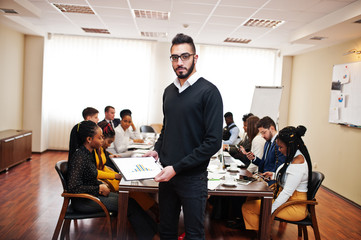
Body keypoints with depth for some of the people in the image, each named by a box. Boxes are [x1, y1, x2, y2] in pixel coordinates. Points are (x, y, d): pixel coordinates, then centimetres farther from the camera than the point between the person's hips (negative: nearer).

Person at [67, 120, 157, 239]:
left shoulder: (88, 153, 5)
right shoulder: (79, 157, -23)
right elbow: (73, 188, -27)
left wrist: (101, 185, 0)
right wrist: (99, 189, -20)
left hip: (92, 194, 9)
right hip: (83, 201, -9)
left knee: (129, 200, -2)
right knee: (129, 205, -11)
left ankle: (152, 228, 4)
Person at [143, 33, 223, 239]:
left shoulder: (208, 91, -12)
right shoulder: (169, 91, 9)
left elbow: (213, 142, -18)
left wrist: (176, 168, -18)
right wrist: (157, 150, 3)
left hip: (193, 178, -6)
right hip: (167, 175, 6)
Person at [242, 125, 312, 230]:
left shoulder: (298, 162, -24)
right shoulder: (294, 157, 6)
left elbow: (287, 192, -25)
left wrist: (269, 211, -22)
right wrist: (274, 176, 7)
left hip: (294, 207, -10)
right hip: (285, 199, 10)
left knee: (247, 207, -13)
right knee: (251, 199, 10)